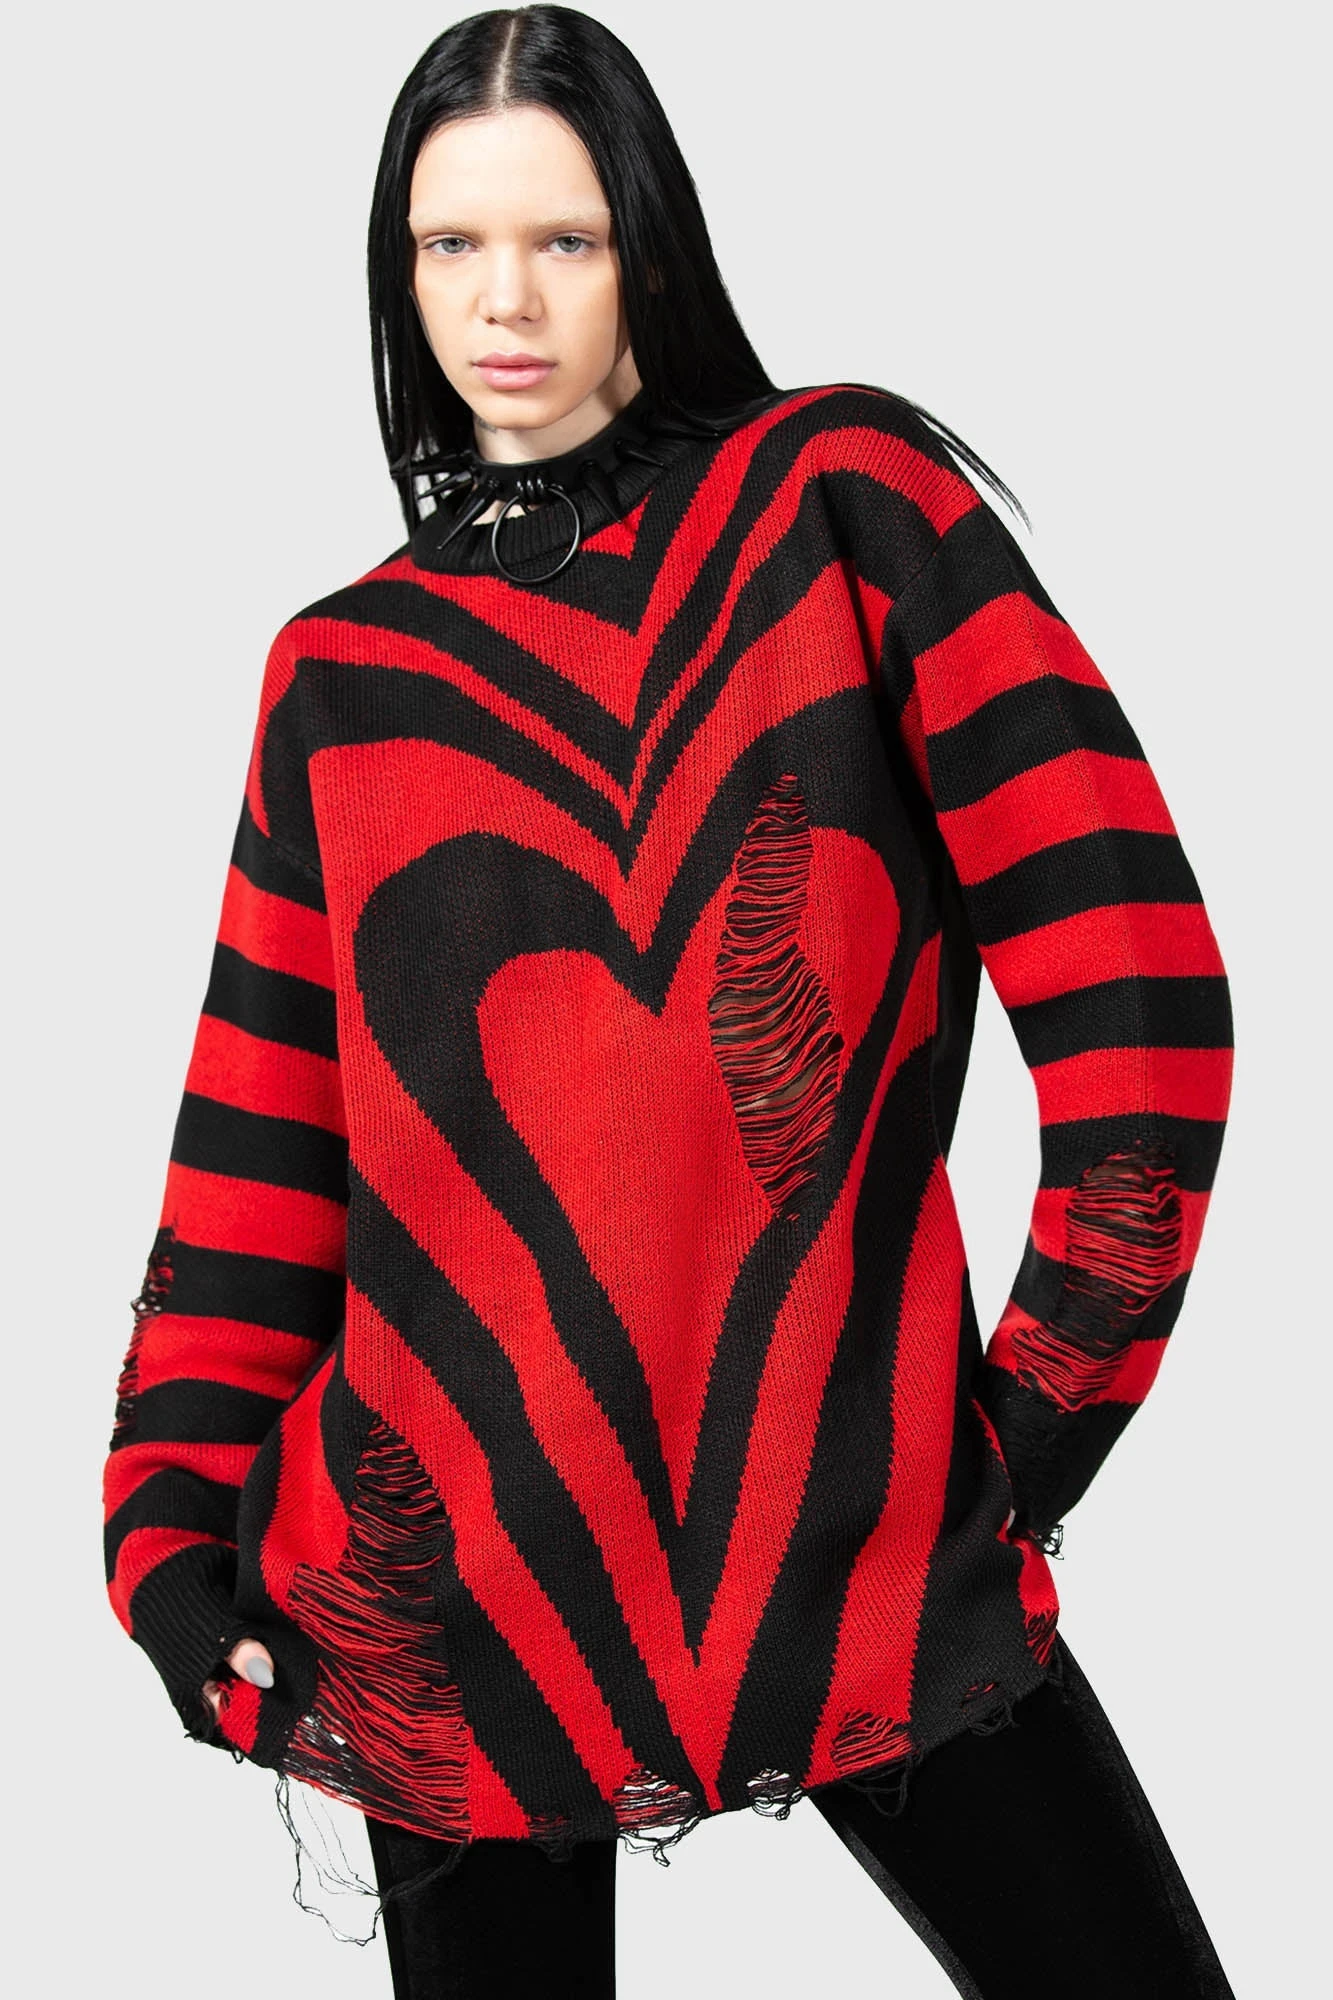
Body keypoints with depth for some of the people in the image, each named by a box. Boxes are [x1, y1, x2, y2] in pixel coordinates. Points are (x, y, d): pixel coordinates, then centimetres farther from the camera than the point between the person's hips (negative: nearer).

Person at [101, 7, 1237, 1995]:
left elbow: (1128, 976, -3)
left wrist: (1050, 1395, -3)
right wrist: (172, 1522, 0)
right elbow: (261, 1151, 8)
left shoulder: (846, 498, 1)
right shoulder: (345, 671, 8)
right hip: (449, 1577, 2)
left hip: (871, 1530, -1)